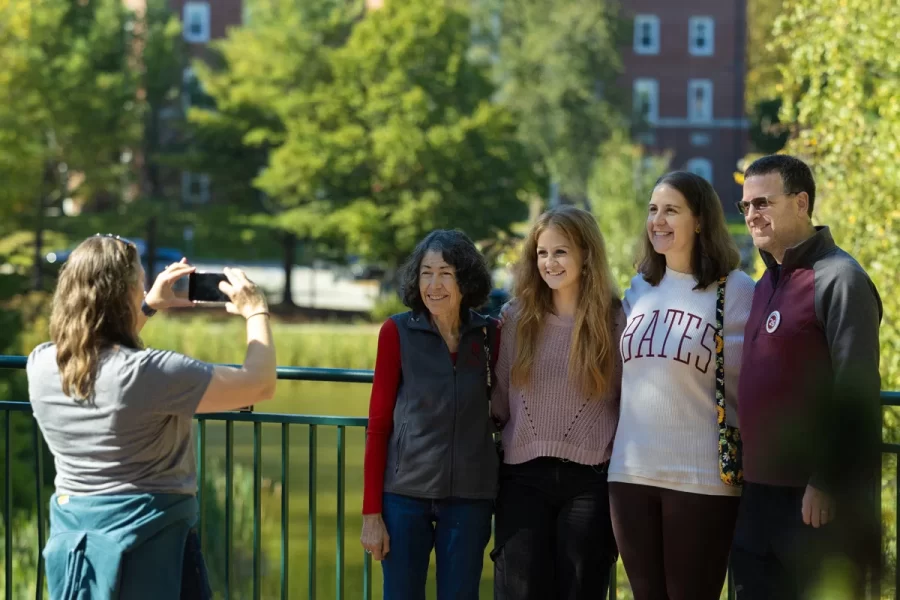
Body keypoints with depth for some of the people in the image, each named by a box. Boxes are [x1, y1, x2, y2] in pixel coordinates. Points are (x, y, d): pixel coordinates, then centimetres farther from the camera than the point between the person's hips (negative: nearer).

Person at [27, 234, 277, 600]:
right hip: (147, 543, -6)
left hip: (72, 537, 6)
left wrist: (149, 307, 22)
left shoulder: (40, 365, -4)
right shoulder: (147, 373, -22)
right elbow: (260, 385, -14)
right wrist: (256, 311, 1)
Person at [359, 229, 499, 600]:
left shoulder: (489, 334, 2)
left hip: (469, 498, 2)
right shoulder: (398, 333, -4)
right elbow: (378, 425, -3)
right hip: (405, 494, -1)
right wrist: (371, 512, -7)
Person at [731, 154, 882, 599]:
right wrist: (749, 471, 15)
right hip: (761, 495, 9)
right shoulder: (767, 284, 16)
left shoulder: (838, 280, -11)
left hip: (819, 501, -9)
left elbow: (857, 395, -17)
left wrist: (829, 483, -20)